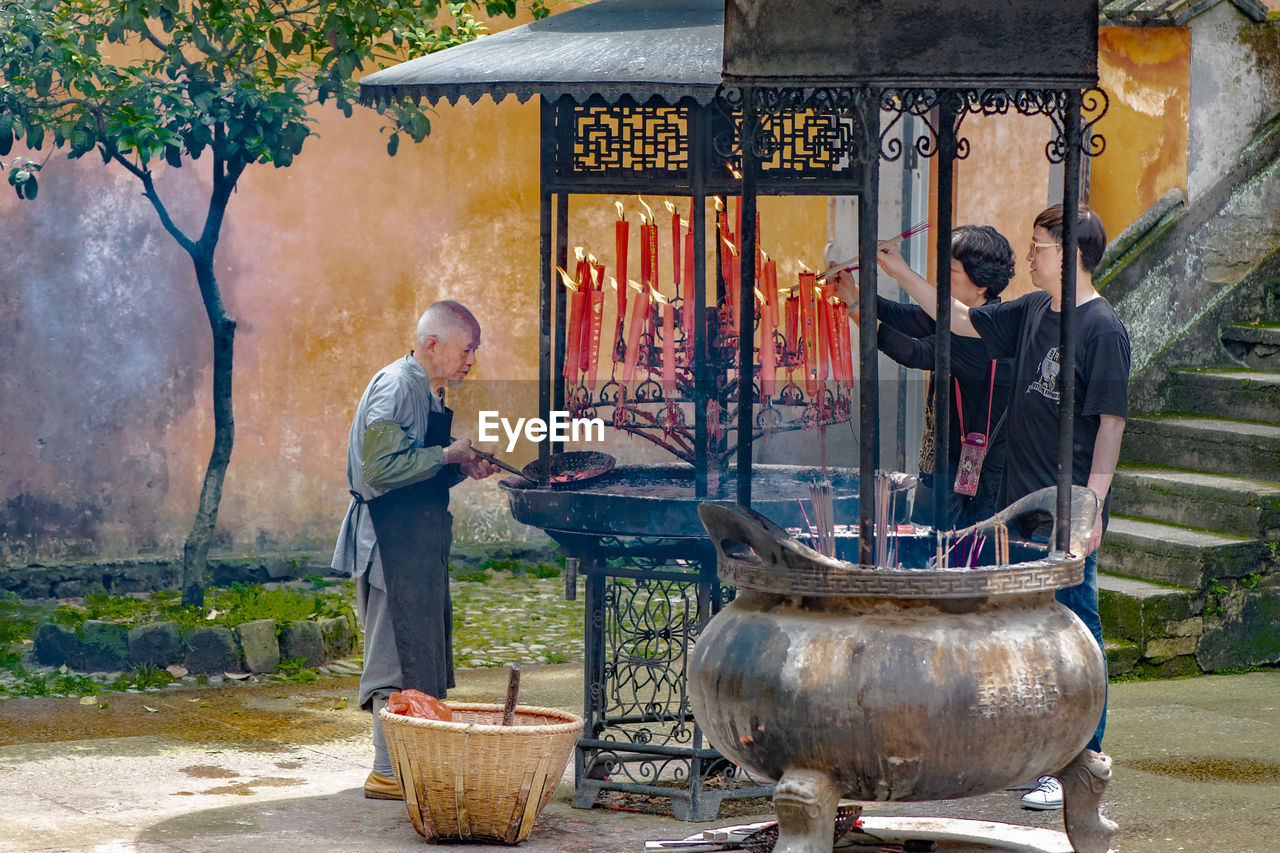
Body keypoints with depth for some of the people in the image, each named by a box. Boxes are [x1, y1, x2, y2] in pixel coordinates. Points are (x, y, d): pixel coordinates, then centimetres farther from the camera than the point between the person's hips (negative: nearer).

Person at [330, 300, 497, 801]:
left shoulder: (429, 393, 17)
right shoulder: (396, 388, -15)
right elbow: (380, 467, -24)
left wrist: (463, 469, 8)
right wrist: (446, 456, -17)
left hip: (420, 543, 10)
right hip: (394, 543, -10)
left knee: (425, 659, 12)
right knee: (400, 663, -8)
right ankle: (387, 773, -3)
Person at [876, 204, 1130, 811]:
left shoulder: (1102, 328, -12)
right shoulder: (1034, 310, 12)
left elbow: (1111, 421, -14)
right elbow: (963, 321, 25)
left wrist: (1092, 504, -18)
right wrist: (901, 274, 22)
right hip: (1024, 501, 8)